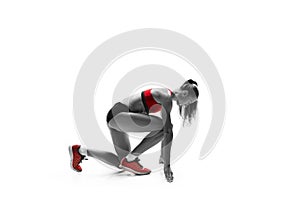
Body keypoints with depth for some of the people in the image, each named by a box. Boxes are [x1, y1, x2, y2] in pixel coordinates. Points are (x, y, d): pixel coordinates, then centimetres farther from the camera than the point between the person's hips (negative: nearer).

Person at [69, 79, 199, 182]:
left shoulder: (167, 97, 14)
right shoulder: (166, 98, -15)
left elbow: (164, 130, 23)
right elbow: (168, 132, -20)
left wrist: (163, 155, 29)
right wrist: (167, 164, -20)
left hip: (115, 118, 10)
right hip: (119, 114, -10)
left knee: (122, 164, 15)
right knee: (163, 127, -23)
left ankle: (80, 151, 18)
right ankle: (130, 159, -11)